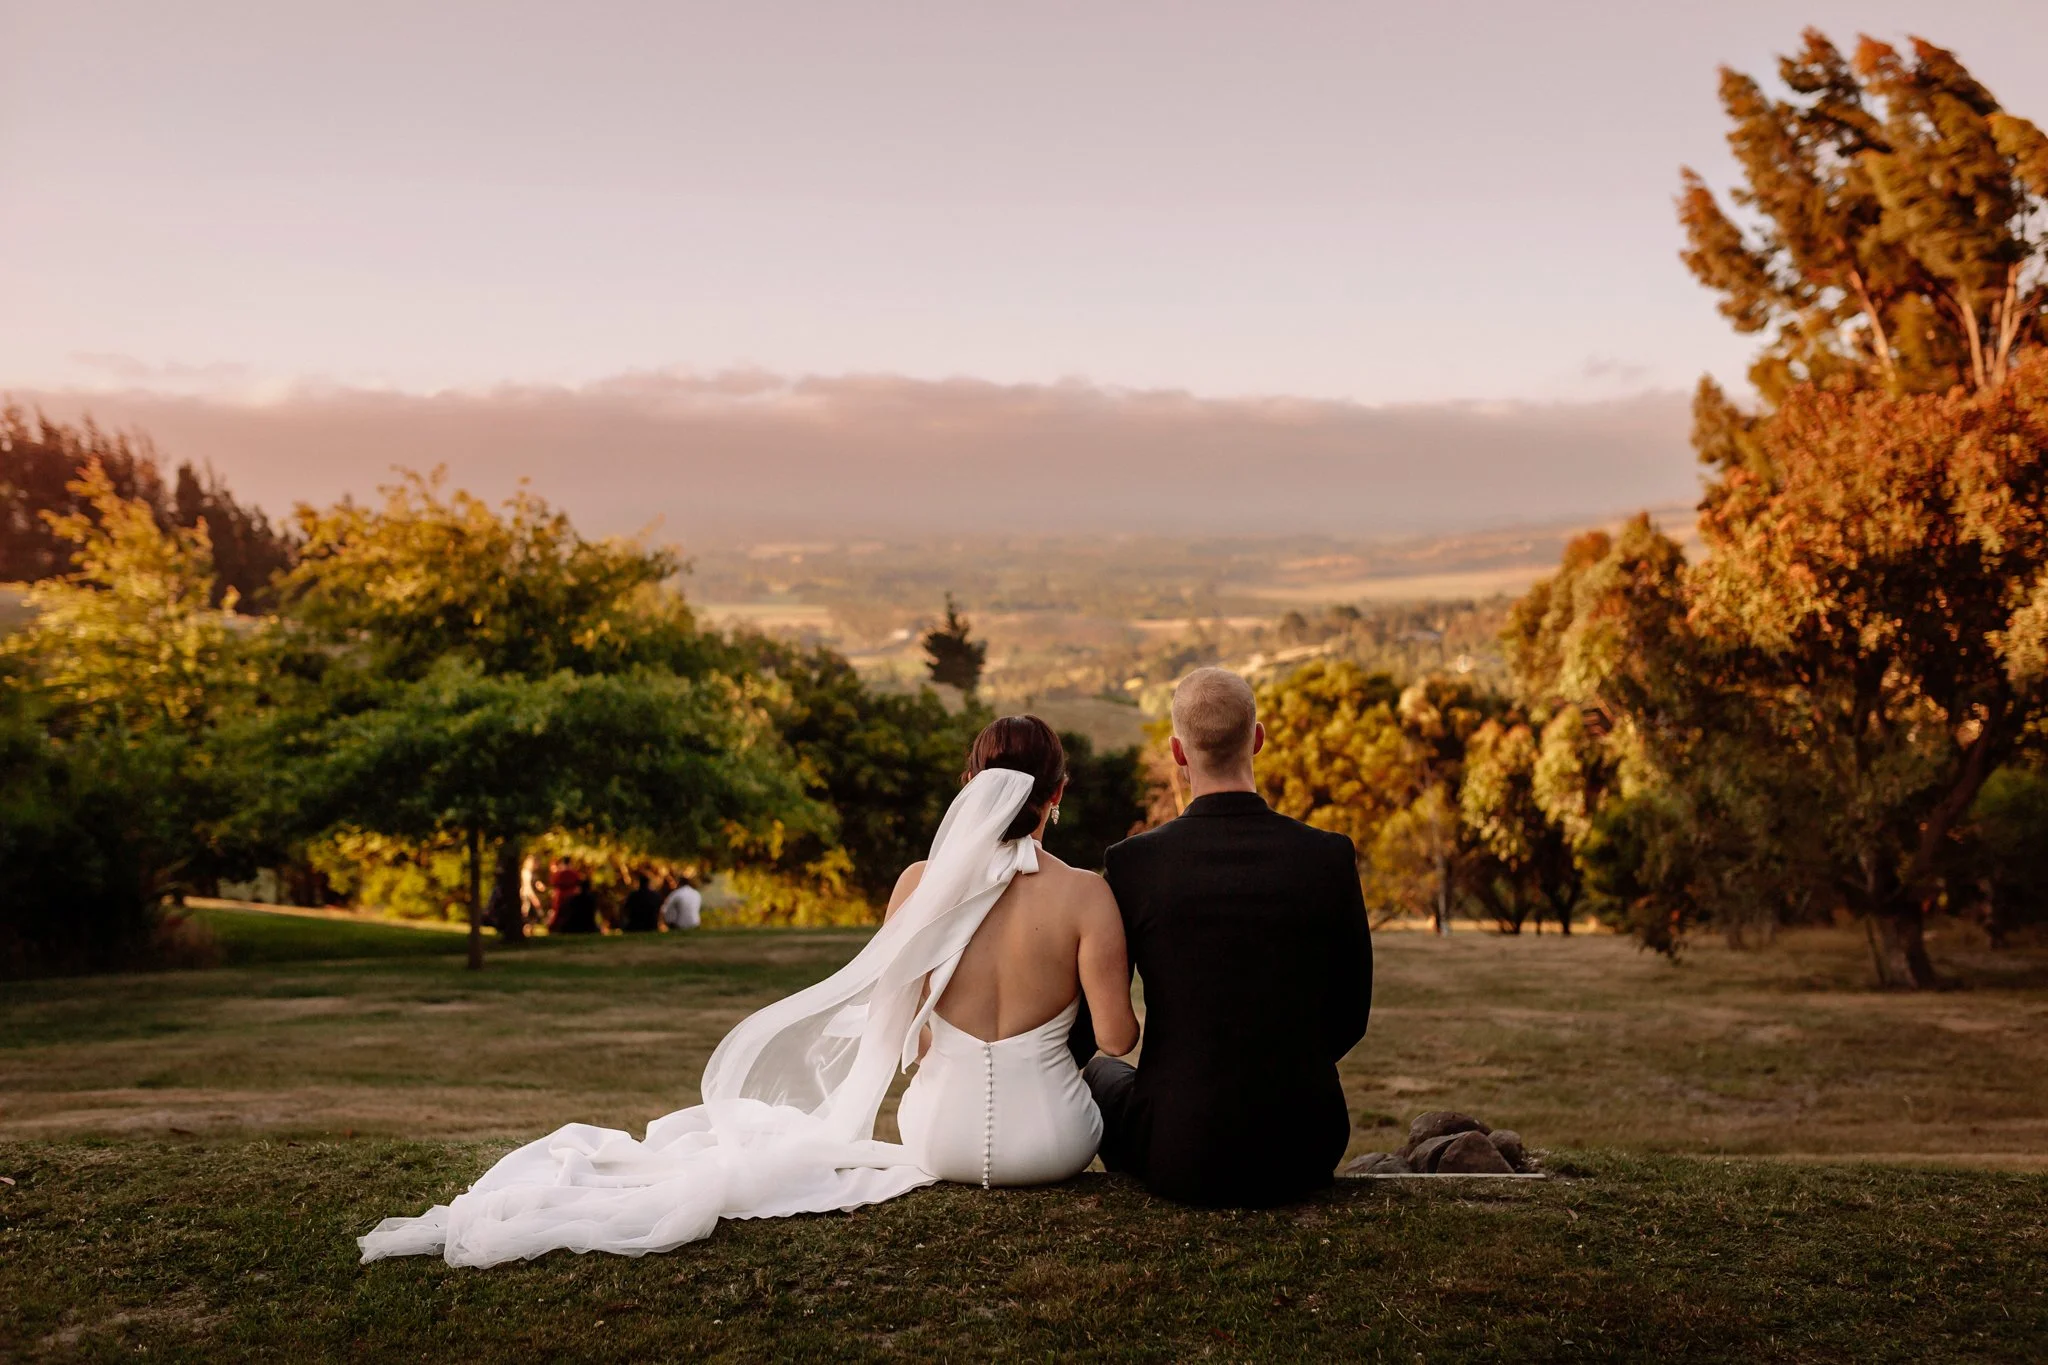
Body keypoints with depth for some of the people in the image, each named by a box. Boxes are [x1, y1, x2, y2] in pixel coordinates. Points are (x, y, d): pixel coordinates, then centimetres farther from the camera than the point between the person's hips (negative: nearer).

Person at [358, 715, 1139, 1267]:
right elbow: (1117, 1039, -11)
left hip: (946, 1136, 3)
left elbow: (903, 1034, -2)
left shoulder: (922, 885, -8)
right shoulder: (1085, 895, -15)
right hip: (1048, 1141, -2)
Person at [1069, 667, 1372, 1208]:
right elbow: (1350, 1017, 3)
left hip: (1179, 1158, -1)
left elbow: (1088, 1028, 0)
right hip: (1304, 1155, 2)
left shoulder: (1133, 862, -12)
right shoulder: (1331, 857, -8)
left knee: (1102, 1074, 32)